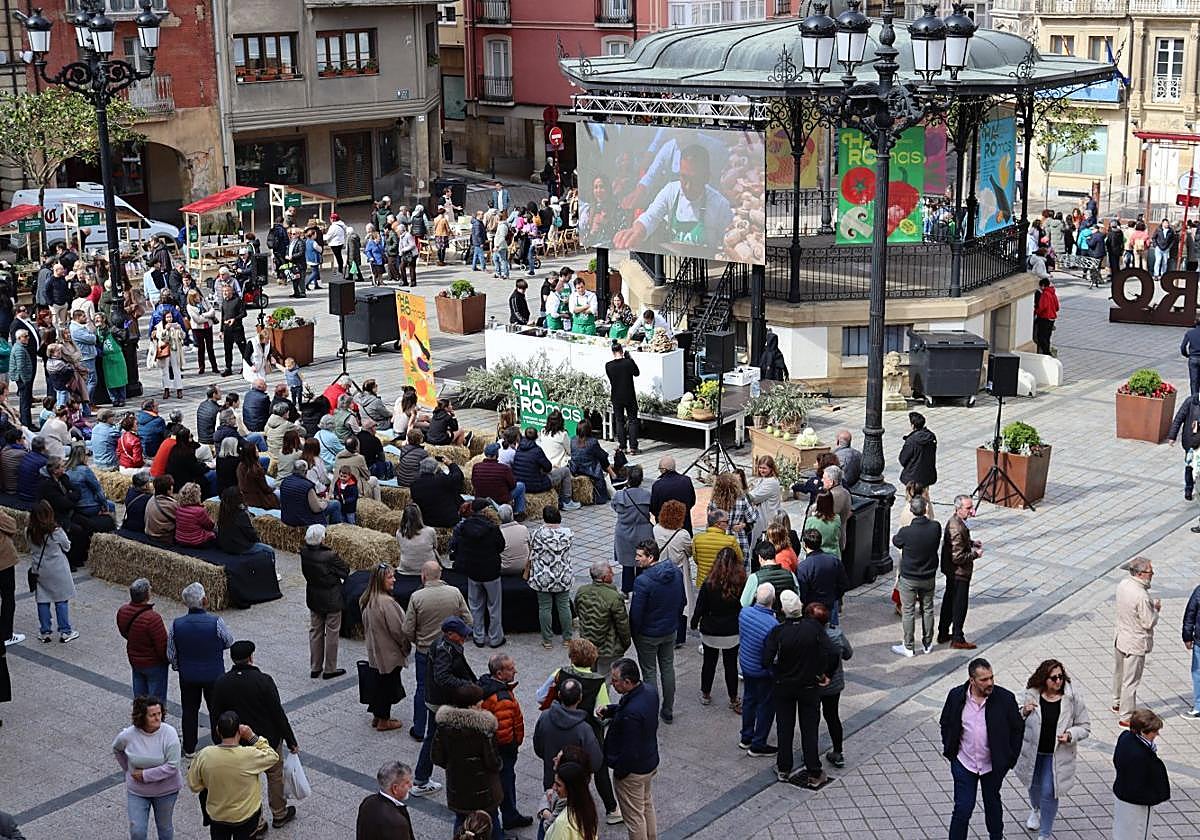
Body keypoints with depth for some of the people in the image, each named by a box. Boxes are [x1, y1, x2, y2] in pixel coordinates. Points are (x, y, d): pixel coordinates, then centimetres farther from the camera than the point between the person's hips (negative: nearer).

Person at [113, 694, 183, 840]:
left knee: (164, 827, 19)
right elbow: (116, 749, 8)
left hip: (165, 790, -1)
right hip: (137, 791, 1)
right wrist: (128, 769, 5)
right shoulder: (128, 735, -17)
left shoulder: (169, 733, -23)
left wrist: (146, 775, -23)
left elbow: (173, 766, -25)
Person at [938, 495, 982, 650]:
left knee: (949, 601, 20)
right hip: (959, 573, -10)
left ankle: (943, 634, 32)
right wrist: (975, 554, -16)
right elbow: (957, 557, -28)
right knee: (959, 606, 3)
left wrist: (971, 543, 7)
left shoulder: (954, 520, 2)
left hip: (951, 572, 10)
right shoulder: (957, 529, -30)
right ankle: (957, 639, 15)